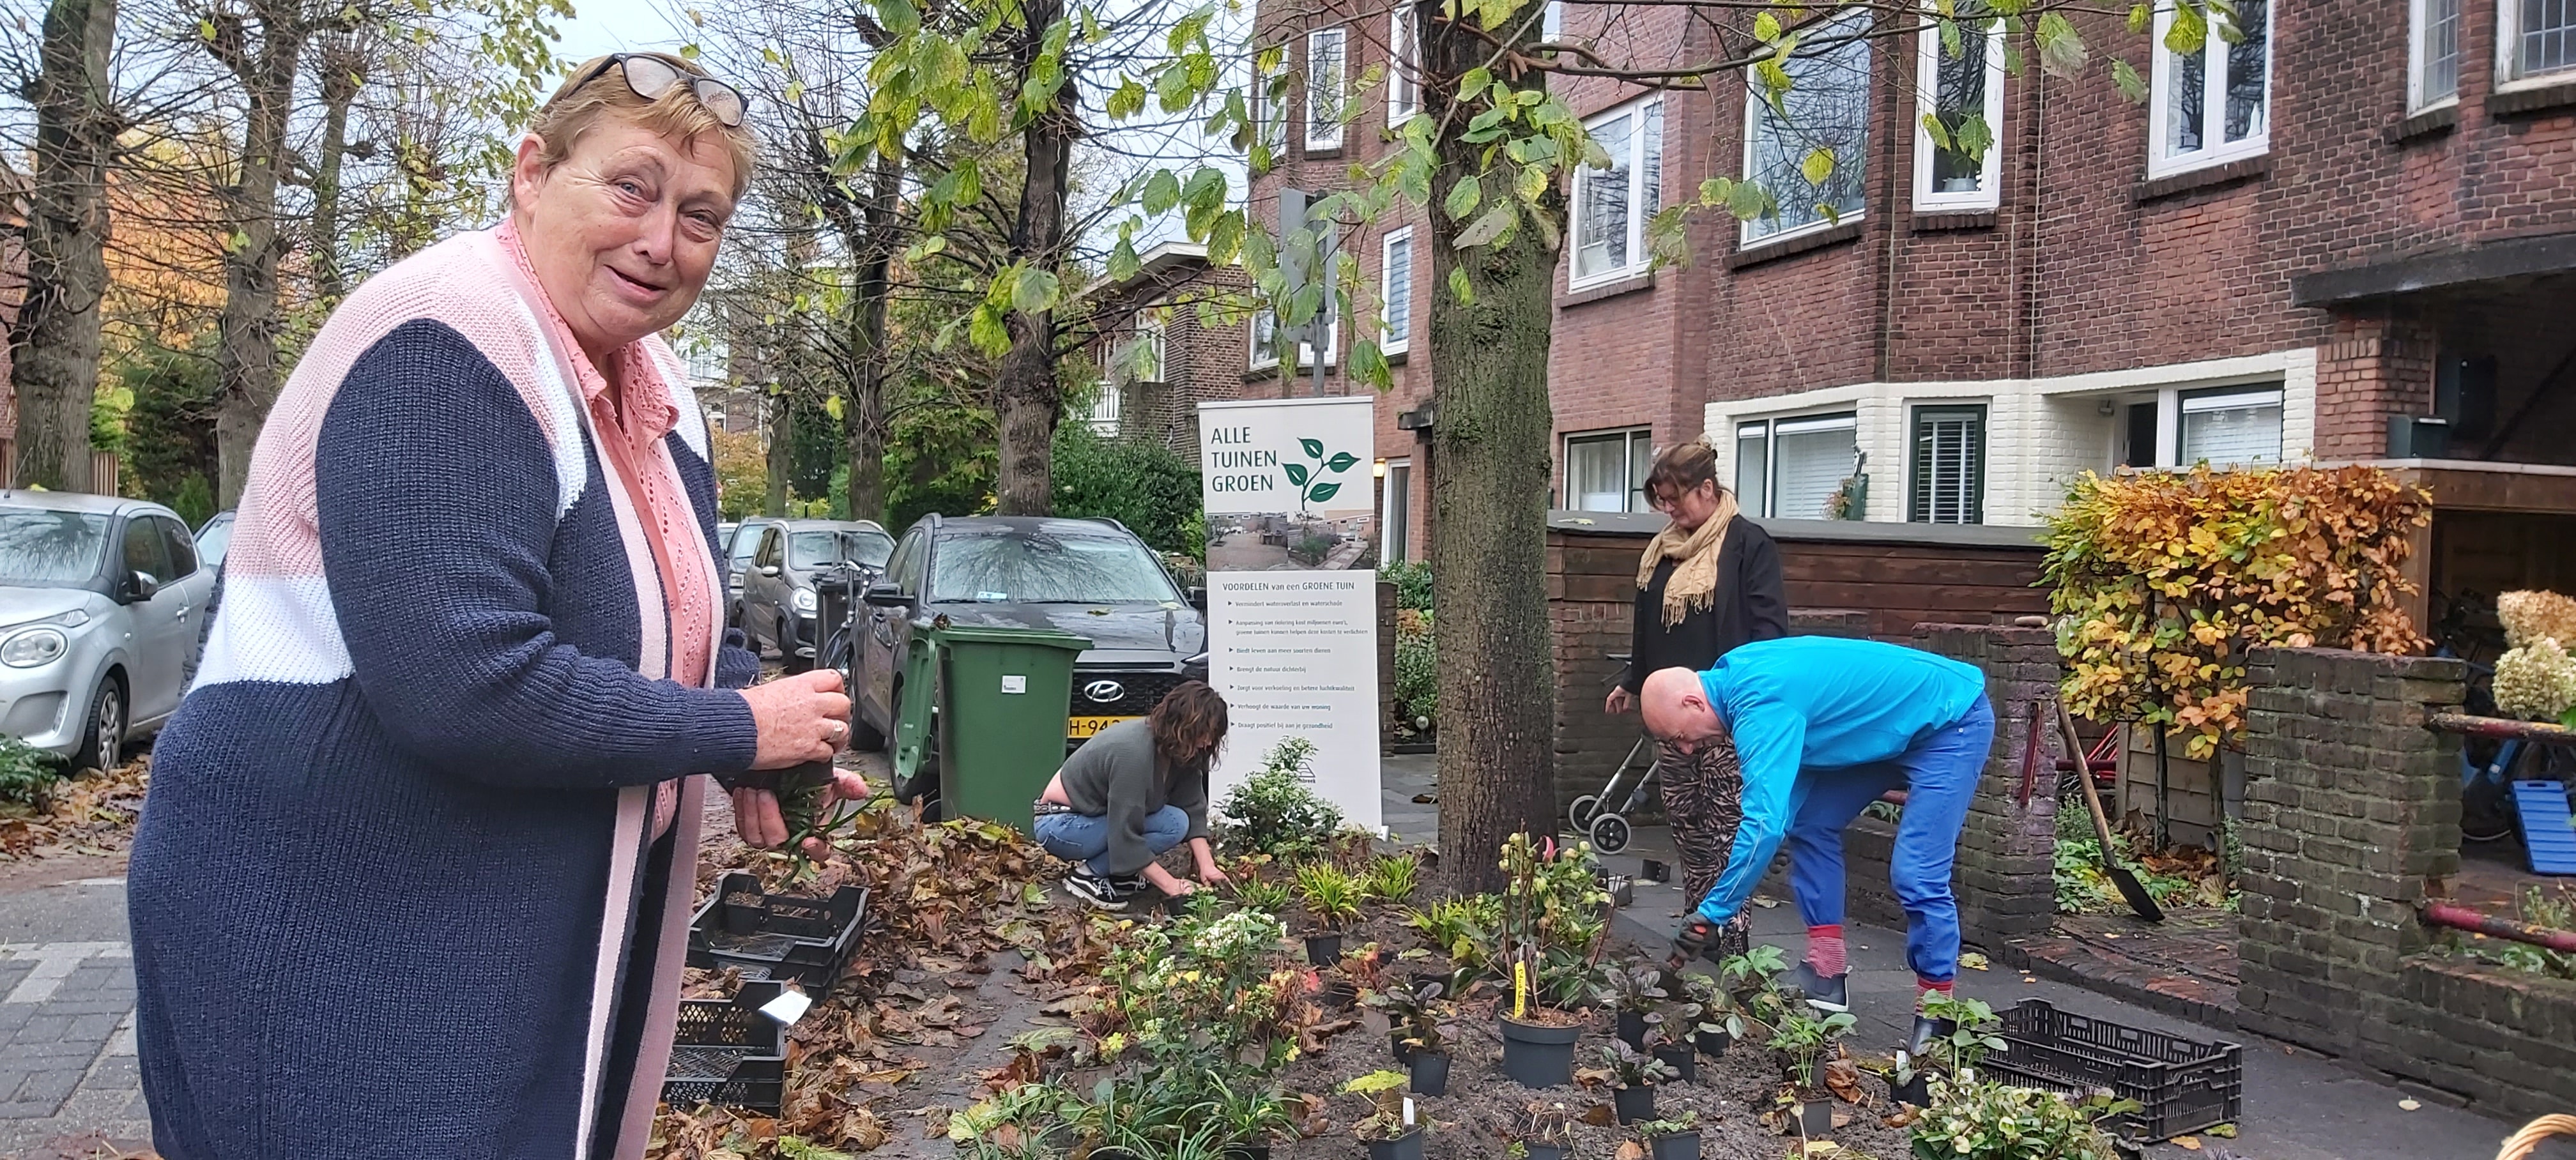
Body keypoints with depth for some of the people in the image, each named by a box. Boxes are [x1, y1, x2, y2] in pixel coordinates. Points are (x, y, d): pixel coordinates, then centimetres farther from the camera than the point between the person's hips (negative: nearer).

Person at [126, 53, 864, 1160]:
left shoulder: (649, 377, 6)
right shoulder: (444, 351, -22)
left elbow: (682, 611, 17)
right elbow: (461, 684, -31)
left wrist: (766, 761, -2)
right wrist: (739, 730, -20)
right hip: (334, 938, -9)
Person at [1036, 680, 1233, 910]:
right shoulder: (1134, 753, -31)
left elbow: (1194, 808, -5)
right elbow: (1125, 835, -30)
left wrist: (1206, 865, -15)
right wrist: (1169, 884, -27)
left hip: (1096, 813, 9)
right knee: (1173, 824, -21)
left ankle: (1118, 873, 3)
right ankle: (1089, 875, -13)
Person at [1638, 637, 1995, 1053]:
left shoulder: (1762, 708, -31)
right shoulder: (1733, 676, -2)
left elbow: (1765, 823, -37)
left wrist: (1710, 917, -31)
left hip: (1952, 722, -10)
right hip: (1896, 724, 10)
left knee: (1916, 875, -17)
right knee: (1810, 825, 7)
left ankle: (1936, 1016, -4)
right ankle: (1827, 976, 10)